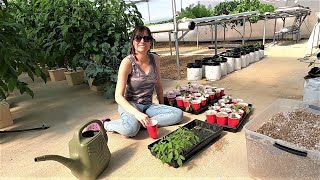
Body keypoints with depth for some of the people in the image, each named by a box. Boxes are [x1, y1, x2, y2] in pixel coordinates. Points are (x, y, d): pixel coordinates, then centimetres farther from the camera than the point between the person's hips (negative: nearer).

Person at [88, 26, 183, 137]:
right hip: (130, 104, -5)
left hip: (148, 106, 5)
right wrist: (137, 113, -30)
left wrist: (162, 106, 15)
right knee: (131, 129, -37)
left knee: (178, 114, -17)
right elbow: (118, 96, -17)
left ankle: (141, 123, -18)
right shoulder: (127, 62, -14)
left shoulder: (155, 59, 0)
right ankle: (104, 125, -6)